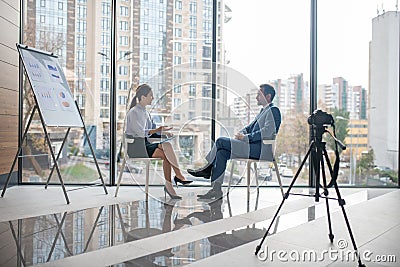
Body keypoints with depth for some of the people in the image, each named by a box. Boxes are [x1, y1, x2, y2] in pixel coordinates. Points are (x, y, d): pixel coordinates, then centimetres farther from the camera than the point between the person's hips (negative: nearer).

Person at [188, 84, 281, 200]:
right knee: (222, 152, -9)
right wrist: (242, 133, 2)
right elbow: (250, 127, 24)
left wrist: (246, 137, -19)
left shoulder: (273, 110, -7)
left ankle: (208, 169, 3)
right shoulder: (263, 111, 24)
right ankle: (216, 189, -10)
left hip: (262, 149, -9)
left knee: (221, 141, -15)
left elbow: (267, 132, -21)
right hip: (253, 146, 9)